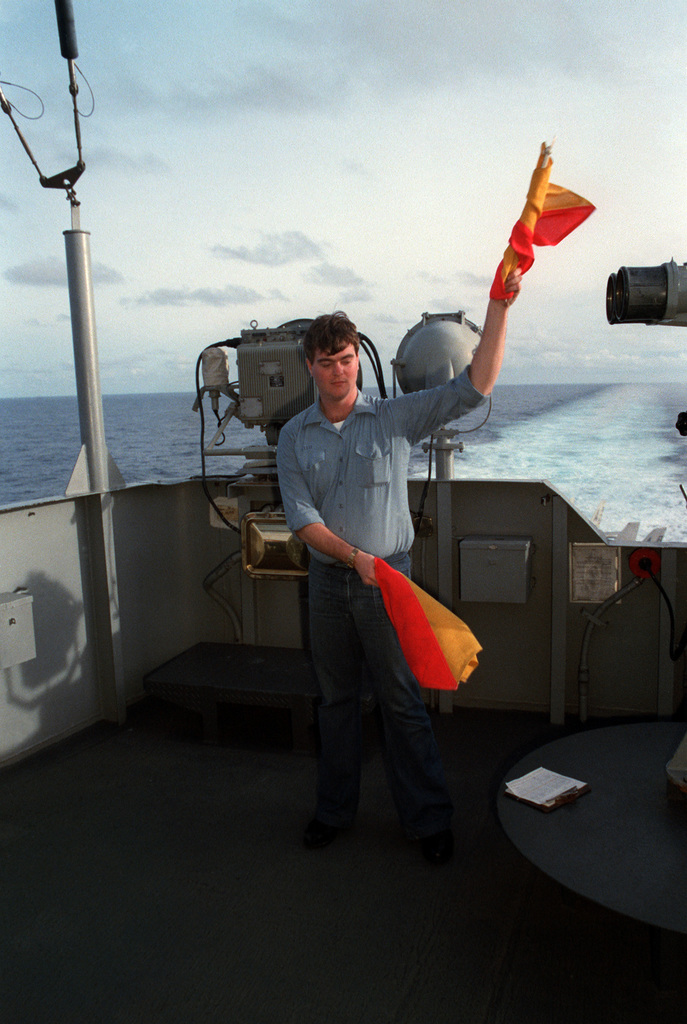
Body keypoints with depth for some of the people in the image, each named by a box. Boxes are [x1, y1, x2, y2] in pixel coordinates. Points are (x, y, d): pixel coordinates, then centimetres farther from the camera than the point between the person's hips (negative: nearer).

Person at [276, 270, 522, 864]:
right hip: (328, 579, 3)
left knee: (402, 701, 4)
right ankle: (335, 809, 32)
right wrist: (354, 557, -20)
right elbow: (300, 515, -6)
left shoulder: (395, 418, -3)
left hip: (386, 575, -2)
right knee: (336, 699, 15)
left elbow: (474, 387, -11)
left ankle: (429, 818, 21)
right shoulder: (295, 437, 3)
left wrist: (499, 308, -21)